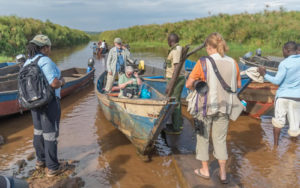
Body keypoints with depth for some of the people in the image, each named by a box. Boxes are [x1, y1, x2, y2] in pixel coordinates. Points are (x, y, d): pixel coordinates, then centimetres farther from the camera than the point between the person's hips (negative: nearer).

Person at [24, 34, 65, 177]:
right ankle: (52, 168, 14)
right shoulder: (46, 61, -21)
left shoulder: (27, 62, 4)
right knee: (50, 134, 3)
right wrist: (62, 81, -7)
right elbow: (55, 83, -29)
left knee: (38, 131, 21)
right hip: (49, 102, -8)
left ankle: (40, 160, 38)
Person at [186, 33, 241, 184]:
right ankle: (223, 174, 23)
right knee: (220, 139, 17)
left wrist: (196, 89, 6)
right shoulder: (232, 63, -3)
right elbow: (238, 85, 8)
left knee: (203, 137, 16)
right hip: (224, 106, 4)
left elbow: (188, 84, -13)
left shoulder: (203, 62, -15)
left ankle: (205, 170, 29)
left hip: (206, 106, -3)